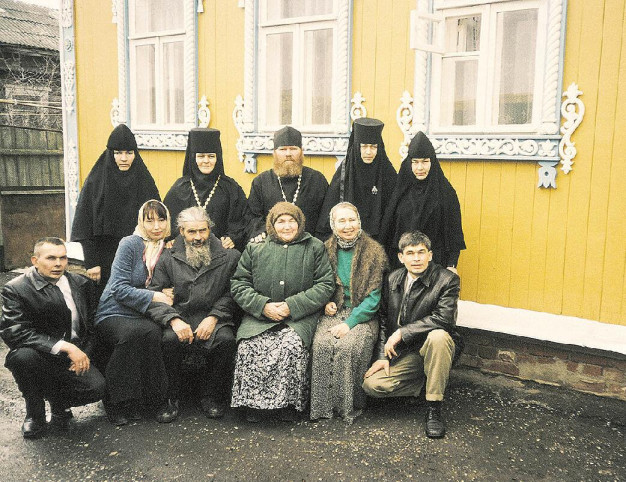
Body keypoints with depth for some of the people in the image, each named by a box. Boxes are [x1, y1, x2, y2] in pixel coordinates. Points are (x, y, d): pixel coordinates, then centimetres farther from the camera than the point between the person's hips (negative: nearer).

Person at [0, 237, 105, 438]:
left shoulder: (81, 284, 3)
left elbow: (91, 327, 11)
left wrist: (83, 356, -6)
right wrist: (65, 347, -31)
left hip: (74, 356, 3)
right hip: (39, 357, -2)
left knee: (97, 387, -23)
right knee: (24, 355, -36)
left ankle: (58, 401, 14)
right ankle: (34, 414, -6)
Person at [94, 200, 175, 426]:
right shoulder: (130, 244, -5)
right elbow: (119, 288, -11)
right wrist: (154, 296, -18)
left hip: (143, 317, 3)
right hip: (114, 315, -3)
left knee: (153, 332, -32)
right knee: (132, 332, -36)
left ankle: (157, 399, -18)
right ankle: (117, 403, -21)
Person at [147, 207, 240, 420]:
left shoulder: (229, 257, 8)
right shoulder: (168, 259, 10)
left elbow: (231, 294, 3)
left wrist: (214, 317, -14)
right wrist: (173, 320, -15)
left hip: (214, 319, 0)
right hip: (180, 317, 1)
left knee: (226, 339, -31)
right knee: (170, 339, -32)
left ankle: (212, 396, -8)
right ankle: (169, 396, -6)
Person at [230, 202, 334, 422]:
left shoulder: (314, 248, 10)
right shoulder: (254, 248, 13)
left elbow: (326, 285, 2)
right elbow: (238, 284, 8)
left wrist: (292, 306, -9)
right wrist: (263, 306, -10)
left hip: (300, 318, -1)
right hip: (259, 315, 2)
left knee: (292, 345, -31)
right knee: (250, 346, -27)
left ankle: (289, 402, -11)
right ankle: (253, 403, -9)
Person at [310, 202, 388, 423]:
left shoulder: (374, 252, -3)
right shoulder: (327, 249, 8)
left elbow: (373, 297, -7)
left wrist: (349, 323, -16)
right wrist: (326, 302, -4)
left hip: (363, 314, -3)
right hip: (334, 311, 3)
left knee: (349, 345, -31)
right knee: (322, 343, -27)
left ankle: (349, 405, -13)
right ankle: (323, 404, -15)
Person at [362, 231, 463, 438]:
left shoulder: (448, 279, -12)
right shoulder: (393, 279, 4)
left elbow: (444, 318, -25)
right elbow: (384, 319, 11)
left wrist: (402, 332, -22)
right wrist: (383, 356, 1)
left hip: (433, 347, -4)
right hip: (403, 352, 4)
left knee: (437, 336, -39)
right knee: (371, 385, -16)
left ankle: (434, 409, -23)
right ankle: (425, 383, 9)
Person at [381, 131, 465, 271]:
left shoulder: (445, 192, -1)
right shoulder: (401, 190, 6)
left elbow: (454, 229, -2)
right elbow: (388, 228, 9)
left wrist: (452, 264, -7)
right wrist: (387, 263, 7)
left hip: (436, 262, -2)